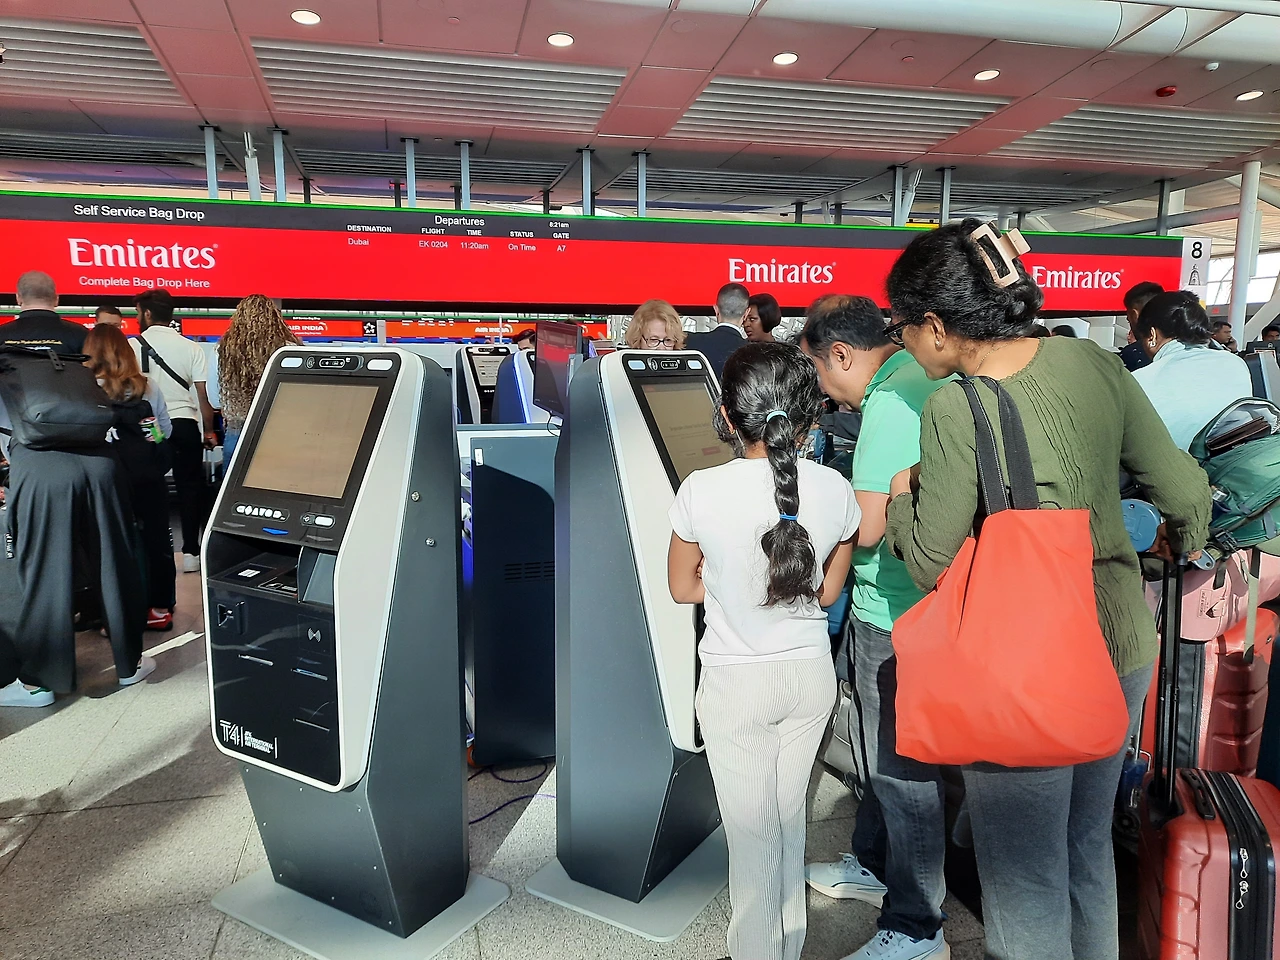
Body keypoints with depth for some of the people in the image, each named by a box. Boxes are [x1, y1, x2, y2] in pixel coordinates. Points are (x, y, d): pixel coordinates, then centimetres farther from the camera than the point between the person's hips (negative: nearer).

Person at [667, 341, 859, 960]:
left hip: (736, 682, -4)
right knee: (788, 817, 22)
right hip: (811, 674, 4)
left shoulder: (702, 491, -20)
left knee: (750, 833, 11)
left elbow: (682, 587, -5)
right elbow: (828, 589, 3)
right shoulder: (835, 490, -11)